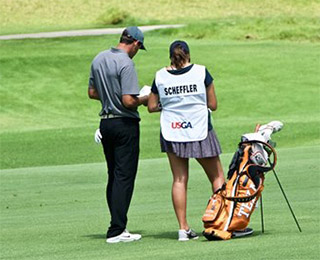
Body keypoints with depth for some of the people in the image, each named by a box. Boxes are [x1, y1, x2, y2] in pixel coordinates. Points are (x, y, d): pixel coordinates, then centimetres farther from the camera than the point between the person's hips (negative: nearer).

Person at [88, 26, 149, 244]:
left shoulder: (99, 59, 8)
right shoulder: (126, 63, -17)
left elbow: (92, 93, 16)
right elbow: (128, 101, -22)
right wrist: (144, 100, -3)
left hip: (106, 123, 8)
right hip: (125, 124, -8)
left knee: (114, 176, 14)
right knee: (124, 177, -5)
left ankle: (118, 225, 16)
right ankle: (116, 231, -9)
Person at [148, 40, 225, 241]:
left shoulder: (161, 76, -1)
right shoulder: (201, 72, -6)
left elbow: (152, 107, 5)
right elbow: (213, 105, -3)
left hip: (172, 134, 2)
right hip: (200, 132, -2)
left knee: (179, 180, 6)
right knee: (217, 177, 10)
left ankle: (183, 228, 2)